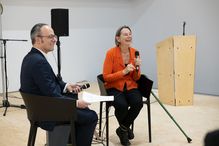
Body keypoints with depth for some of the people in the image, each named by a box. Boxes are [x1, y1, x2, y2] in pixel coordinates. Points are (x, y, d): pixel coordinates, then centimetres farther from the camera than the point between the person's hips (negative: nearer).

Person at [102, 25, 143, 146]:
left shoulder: (134, 52, 0)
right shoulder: (111, 53, -14)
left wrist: (137, 67, -15)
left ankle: (122, 129, 0)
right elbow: (106, 77, -15)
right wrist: (124, 71, -24)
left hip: (130, 86, 4)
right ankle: (125, 128, 3)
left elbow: (136, 78, 6)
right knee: (122, 105, -33)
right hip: (114, 87, -4)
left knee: (138, 103, -27)